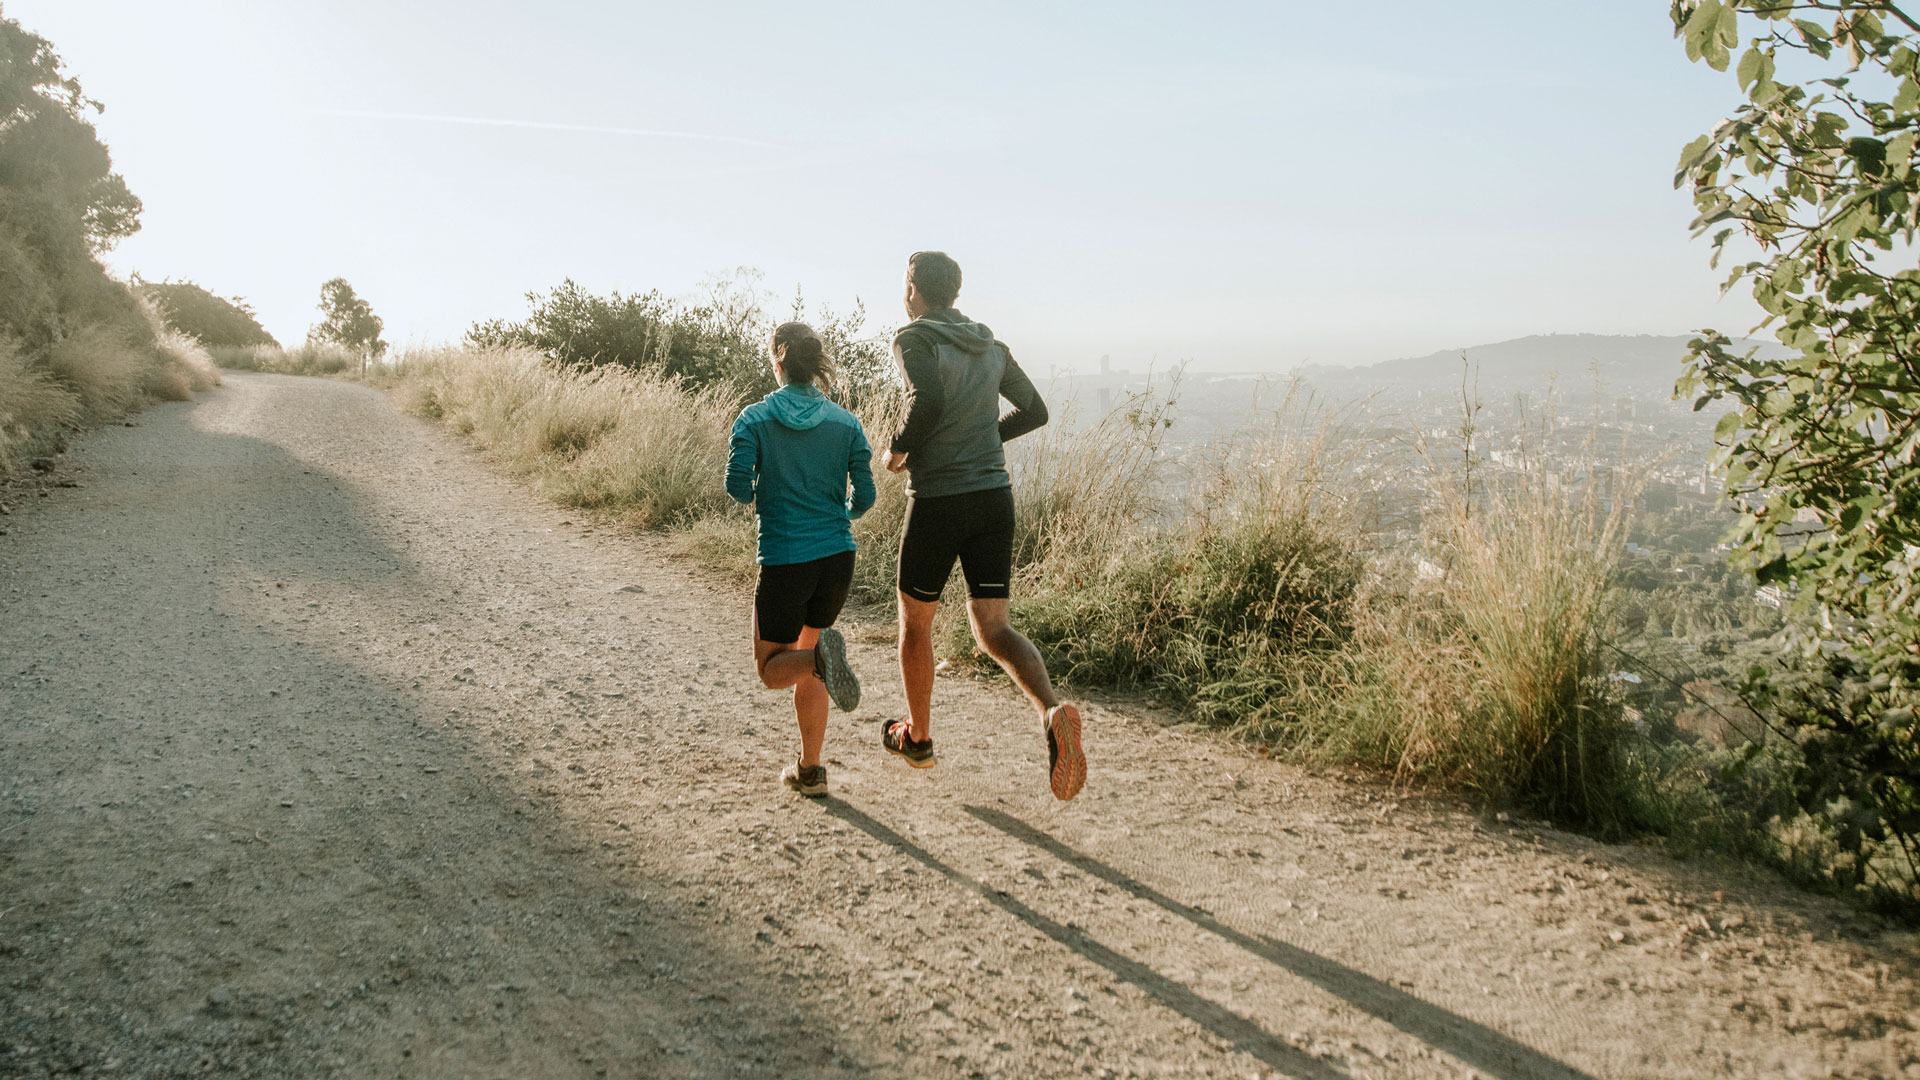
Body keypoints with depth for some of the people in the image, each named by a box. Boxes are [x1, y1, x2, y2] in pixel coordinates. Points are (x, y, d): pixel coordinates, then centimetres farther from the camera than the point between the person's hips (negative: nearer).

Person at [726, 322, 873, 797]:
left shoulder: (755, 418, -4)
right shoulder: (846, 423, 3)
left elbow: (737, 483, -14)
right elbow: (864, 497, 1)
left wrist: (758, 500, 9)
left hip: (785, 558, -4)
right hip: (838, 555, 4)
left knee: (772, 669, 11)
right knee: (804, 661, 21)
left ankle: (821, 656, -23)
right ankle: (809, 769, 21)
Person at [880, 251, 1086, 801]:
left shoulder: (914, 339, -7)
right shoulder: (992, 347, 13)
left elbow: (928, 402, -26)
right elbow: (1035, 411, 21)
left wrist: (898, 448, -9)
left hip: (938, 499, -5)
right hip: (995, 495, 5)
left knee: (915, 621, 16)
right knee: (993, 628, 3)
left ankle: (917, 737, 30)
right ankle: (1052, 711, -25)